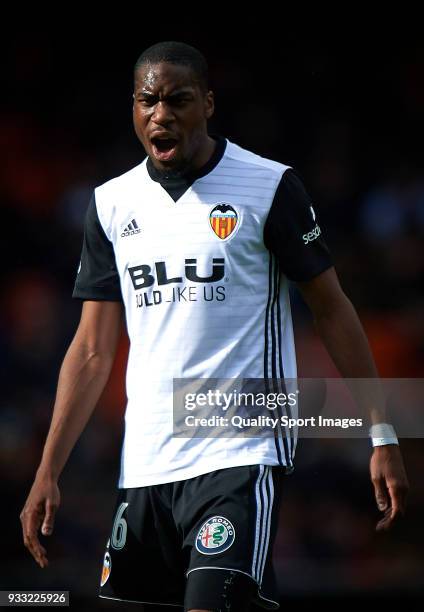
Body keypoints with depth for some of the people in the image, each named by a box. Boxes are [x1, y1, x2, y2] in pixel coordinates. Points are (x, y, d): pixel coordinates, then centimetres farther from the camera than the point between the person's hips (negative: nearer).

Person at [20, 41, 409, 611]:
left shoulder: (270, 188, -3)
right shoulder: (112, 203, 10)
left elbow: (332, 309, 3)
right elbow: (93, 350, 13)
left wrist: (382, 436, -2)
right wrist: (47, 474, 8)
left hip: (242, 456, -5)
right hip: (145, 464, 5)